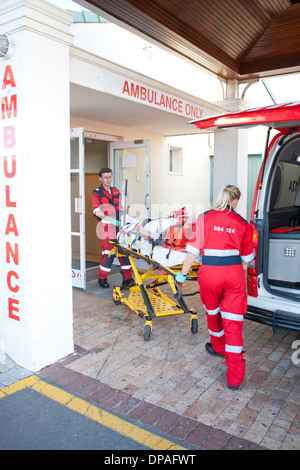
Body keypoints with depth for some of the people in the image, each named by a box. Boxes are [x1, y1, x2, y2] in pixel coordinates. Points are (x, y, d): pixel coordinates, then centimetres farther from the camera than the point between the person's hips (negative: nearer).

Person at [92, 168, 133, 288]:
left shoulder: (116, 191, 18)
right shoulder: (96, 194, 1)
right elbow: (97, 212, -11)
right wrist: (111, 220, -20)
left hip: (119, 227, 5)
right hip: (106, 228, -5)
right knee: (108, 254, -5)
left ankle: (127, 278, 13)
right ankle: (102, 278, 13)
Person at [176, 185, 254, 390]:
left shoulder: (205, 218, 0)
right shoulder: (242, 223, 6)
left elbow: (193, 250, -3)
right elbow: (247, 257, 14)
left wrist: (183, 273, 7)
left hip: (209, 272, -1)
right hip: (234, 273, 1)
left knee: (212, 311, 25)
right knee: (233, 321, 5)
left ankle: (218, 346, 51)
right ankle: (235, 377, 9)